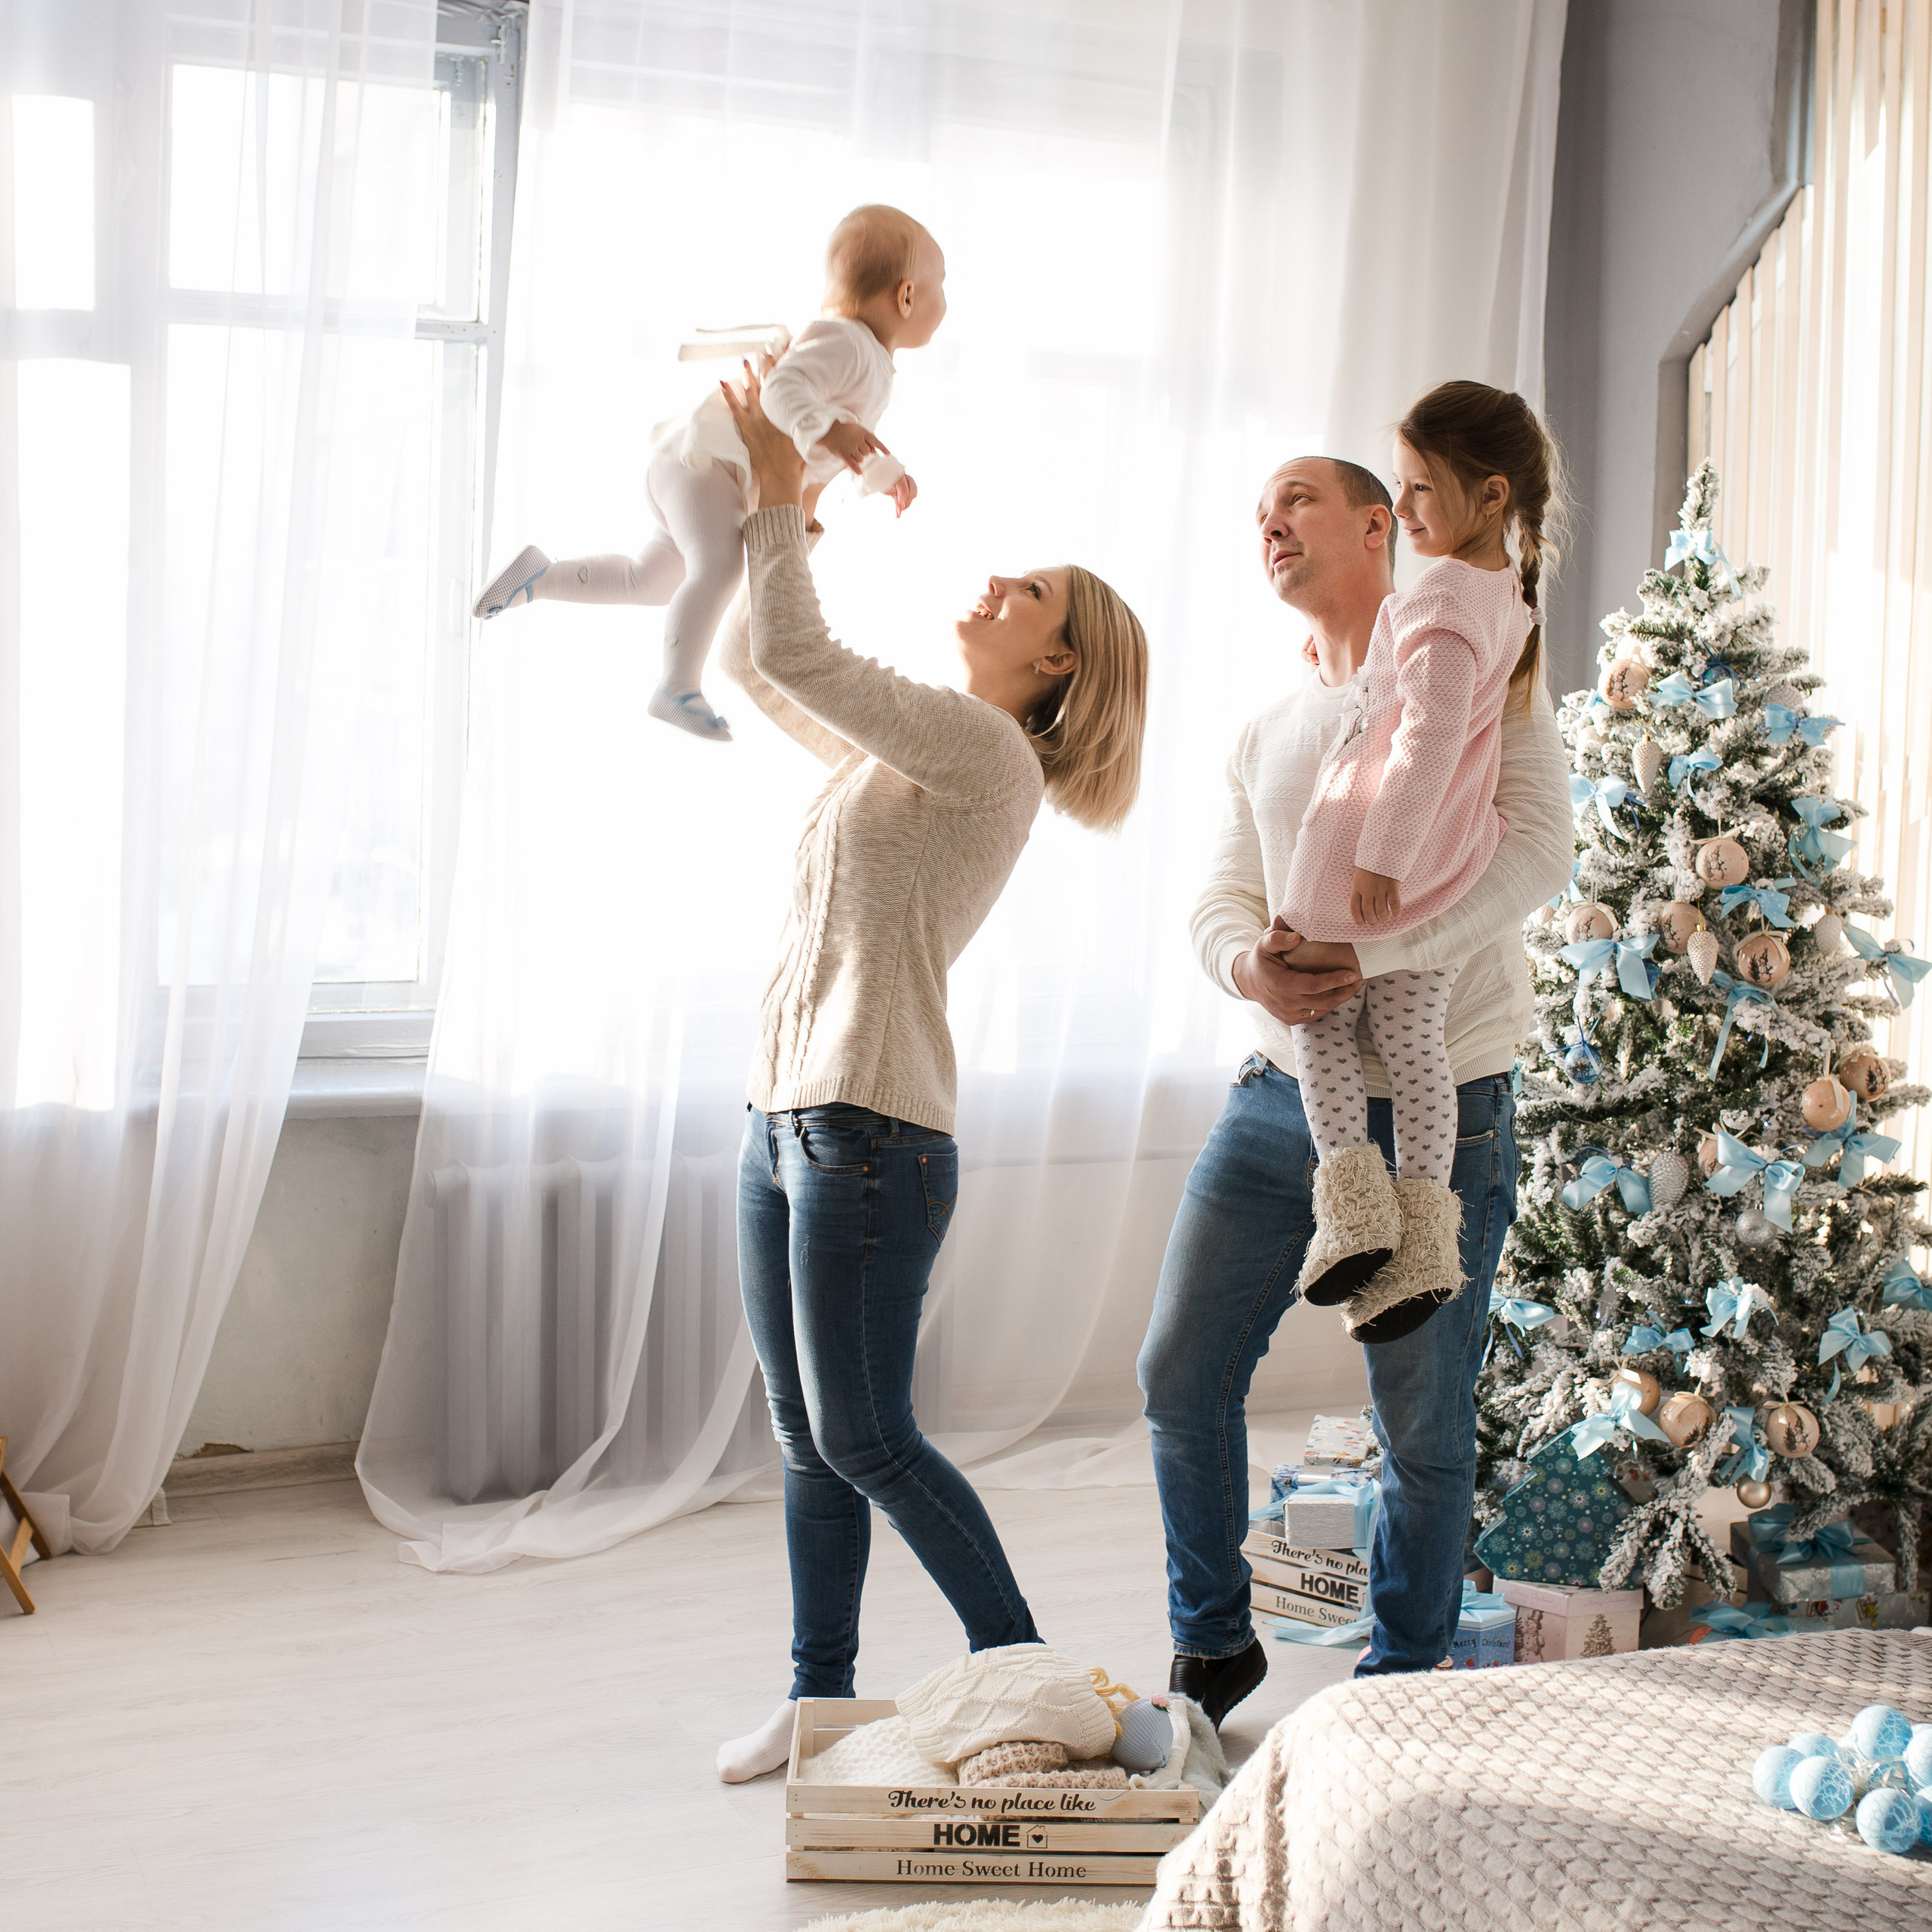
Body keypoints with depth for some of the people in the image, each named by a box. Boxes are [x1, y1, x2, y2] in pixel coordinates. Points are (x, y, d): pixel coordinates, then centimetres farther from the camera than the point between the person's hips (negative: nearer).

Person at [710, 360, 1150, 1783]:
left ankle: (1017, 1664, 10)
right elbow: (756, 662, 26)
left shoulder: (982, 748, -10)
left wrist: (779, 501, -5)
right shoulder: (902, 747, 17)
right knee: (808, 1441, 11)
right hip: (786, 1121, 9)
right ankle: (820, 1701, 20)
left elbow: (798, 657, -16)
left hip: (873, 1134, -9)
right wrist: (780, 513, 16)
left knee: (866, 1438, -4)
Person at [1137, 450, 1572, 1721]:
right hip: (1283, 1095, 6)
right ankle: (1215, 1644, 26)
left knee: (1425, 1432, 3)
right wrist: (1252, 967, -17)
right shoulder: (1266, 737, 16)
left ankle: (1404, 1686, 22)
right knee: (1182, 1380, 6)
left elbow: (1535, 850, -17)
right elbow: (1222, 902, 8)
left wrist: (1369, 952, -27)